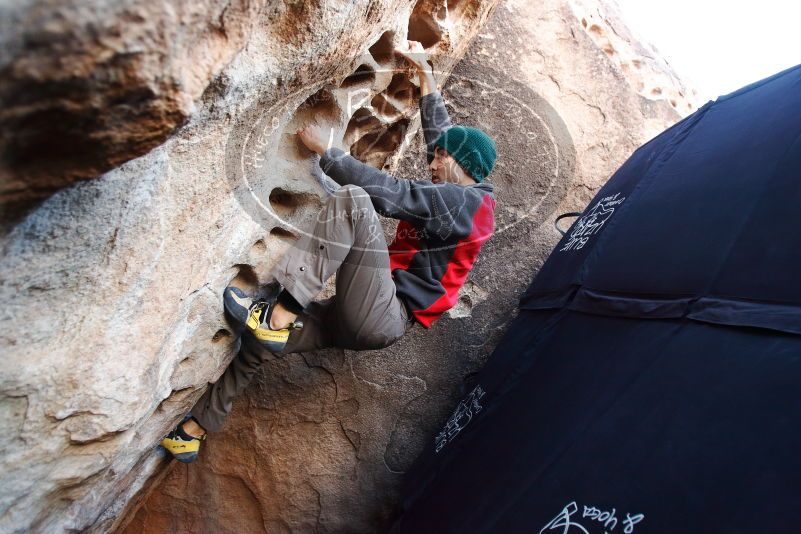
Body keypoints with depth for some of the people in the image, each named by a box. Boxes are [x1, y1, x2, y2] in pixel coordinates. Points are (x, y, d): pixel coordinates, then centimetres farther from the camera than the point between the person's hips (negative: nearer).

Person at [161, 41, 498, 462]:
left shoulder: (466, 201, -8)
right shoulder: (457, 198, 18)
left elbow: (388, 193, -17)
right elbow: (441, 135, 28)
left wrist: (325, 150, -8)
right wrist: (426, 75, 32)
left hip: (382, 319, -10)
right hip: (362, 321, 10)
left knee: (353, 201, -24)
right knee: (261, 337, 8)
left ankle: (279, 313, -25)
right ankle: (195, 429, 26)